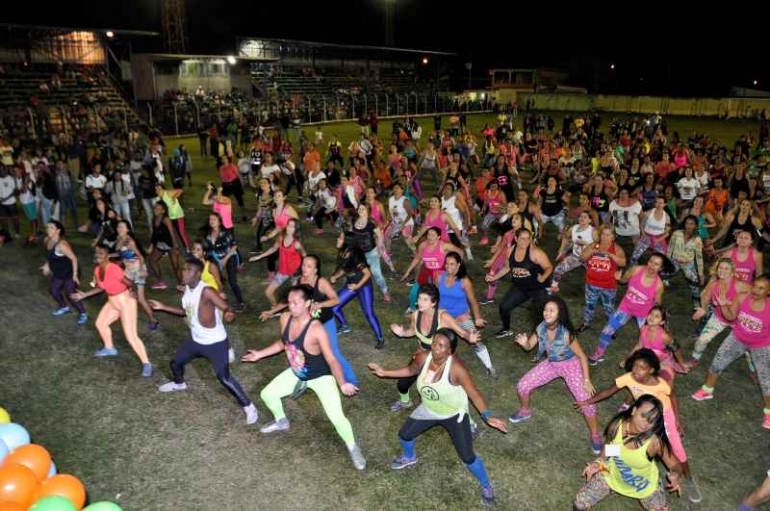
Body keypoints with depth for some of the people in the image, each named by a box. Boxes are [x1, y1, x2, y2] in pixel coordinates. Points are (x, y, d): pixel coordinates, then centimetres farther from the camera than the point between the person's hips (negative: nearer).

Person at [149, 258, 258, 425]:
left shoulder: (207, 291, -26)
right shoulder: (187, 289, 0)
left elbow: (226, 308, -30)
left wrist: (228, 314, -54)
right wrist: (163, 307, 16)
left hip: (215, 342, -9)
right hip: (196, 340, 9)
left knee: (224, 378, -12)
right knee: (176, 362, 25)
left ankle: (249, 407, 3)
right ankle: (179, 383, 60)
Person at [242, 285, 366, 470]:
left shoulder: (316, 329, -35)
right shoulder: (285, 318, -15)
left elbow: (331, 360, -33)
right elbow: (283, 343, 5)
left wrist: (342, 384, -47)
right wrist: (260, 354, 10)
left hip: (320, 377, -7)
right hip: (296, 374, 7)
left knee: (336, 416, -15)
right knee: (267, 394, 15)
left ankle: (353, 448, 15)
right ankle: (281, 422, 47)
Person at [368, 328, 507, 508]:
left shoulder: (456, 368, -36)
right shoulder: (422, 357, -22)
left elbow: (474, 393, -29)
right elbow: (411, 370, 0)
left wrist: (487, 416, -39)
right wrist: (385, 373, -1)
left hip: (455, 414, -5)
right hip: (429, 410, 5)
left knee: (467, 456, -4)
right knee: (404, 435, 15)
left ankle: (486, 486, 27)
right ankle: (409, 457, 52)